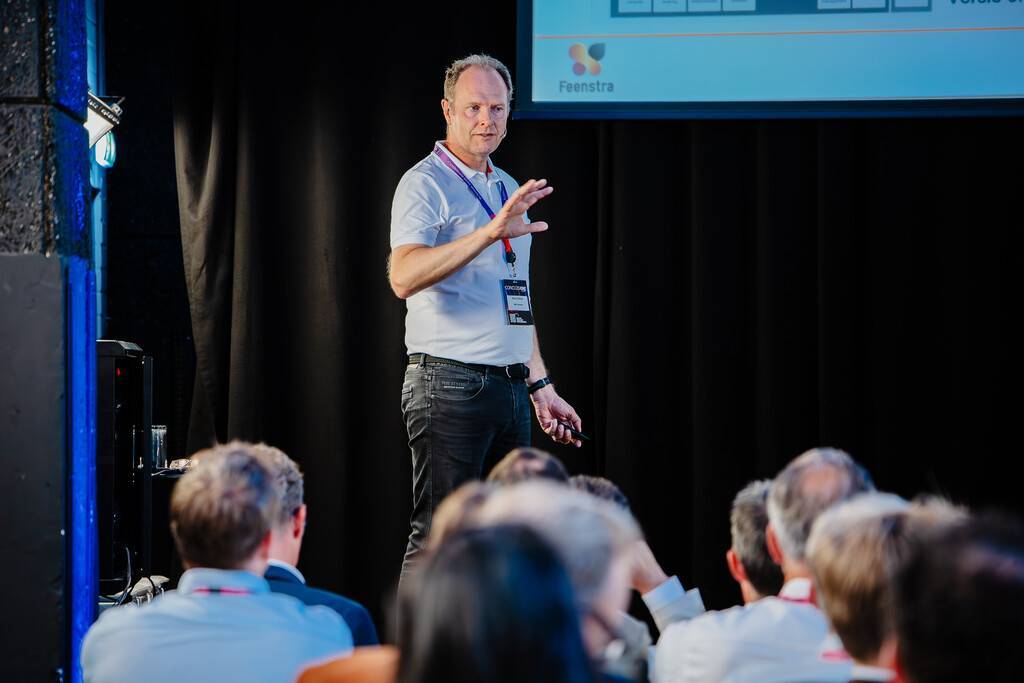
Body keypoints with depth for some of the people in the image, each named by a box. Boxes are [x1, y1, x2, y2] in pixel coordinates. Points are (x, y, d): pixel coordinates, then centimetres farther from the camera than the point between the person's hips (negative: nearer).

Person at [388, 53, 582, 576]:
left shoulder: (508, 191, 20)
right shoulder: (425, 184, -7)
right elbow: (404, 277, -25)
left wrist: (541, 386, 21)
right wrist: (491, 232, -33)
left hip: (510, 389, 8)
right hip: (449, 383, -8)